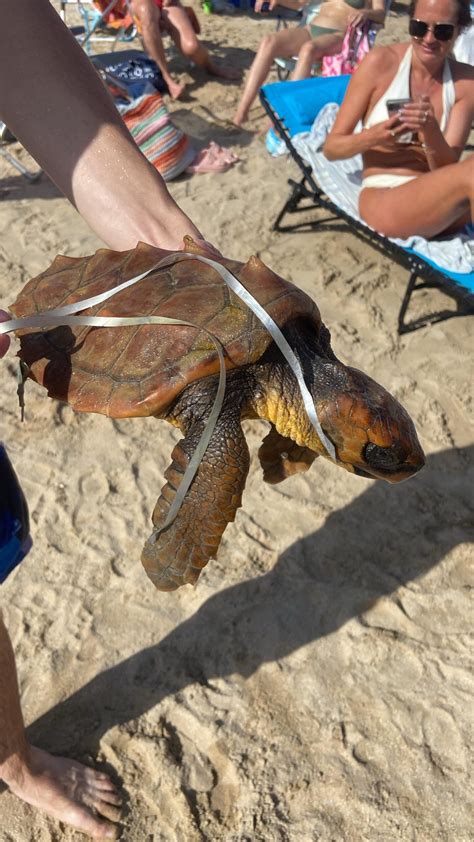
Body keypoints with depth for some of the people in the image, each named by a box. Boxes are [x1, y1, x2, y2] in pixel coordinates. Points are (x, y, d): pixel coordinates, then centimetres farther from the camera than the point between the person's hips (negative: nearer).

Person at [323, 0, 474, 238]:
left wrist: (431, 131, -20)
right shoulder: (380, 62, -1)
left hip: (438, 202, 3)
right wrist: (373, 136, -19)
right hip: (383, 199, -3)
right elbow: (331, 147, 2)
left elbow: (447, 169, 1)